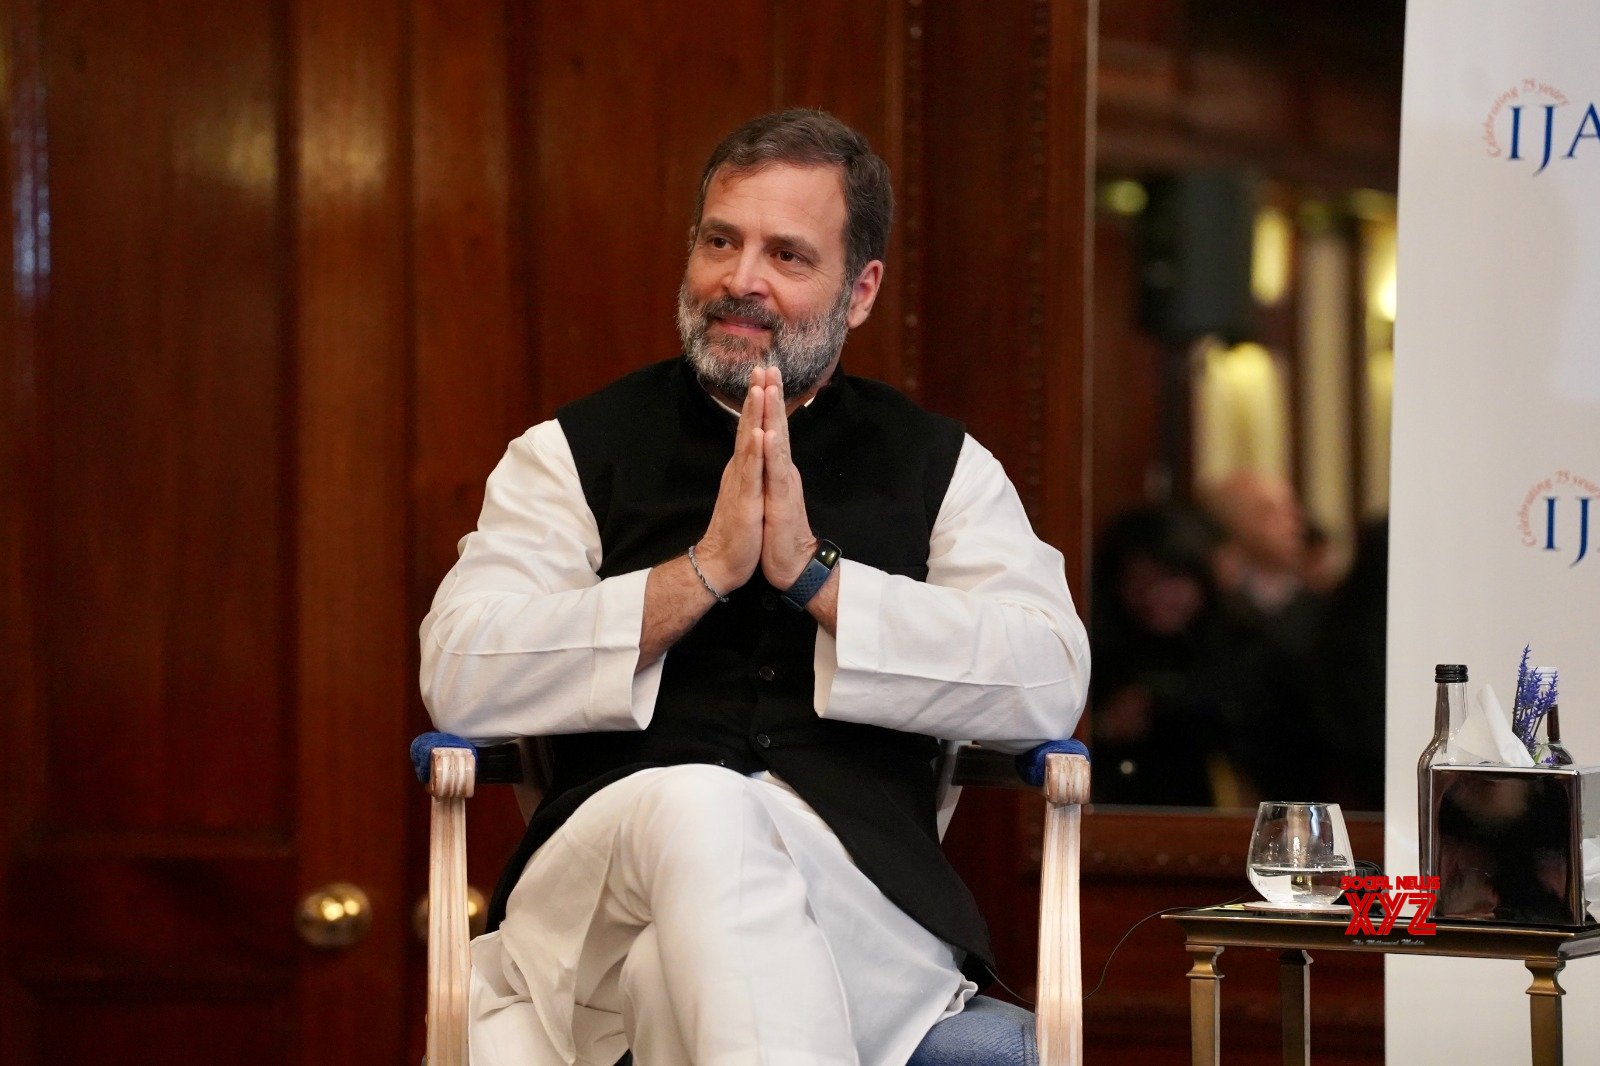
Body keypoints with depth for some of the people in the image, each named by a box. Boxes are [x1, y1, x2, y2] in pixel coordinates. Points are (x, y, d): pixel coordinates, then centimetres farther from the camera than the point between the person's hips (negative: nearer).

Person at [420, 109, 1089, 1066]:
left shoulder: (940, 468, 17)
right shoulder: (574, 455, 15)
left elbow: (1051, 683, 0)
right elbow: (458, 679, 0)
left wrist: (816, 575, -8)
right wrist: (702, 573, -8)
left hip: (859, 888, -1)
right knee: (697, 807, -37)